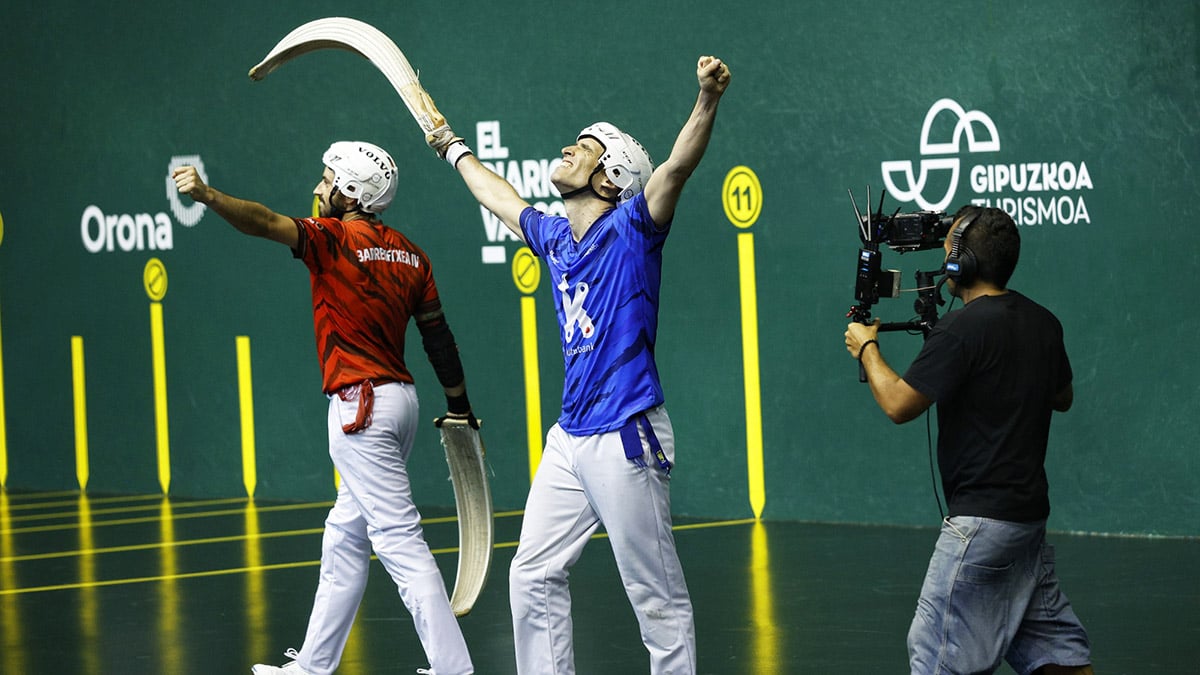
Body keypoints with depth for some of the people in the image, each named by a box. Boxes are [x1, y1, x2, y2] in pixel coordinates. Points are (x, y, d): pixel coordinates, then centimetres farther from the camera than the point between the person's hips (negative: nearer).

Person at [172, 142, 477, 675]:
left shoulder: (336, 239, -10)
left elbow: (266, 223, -28)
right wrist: (459, 405, 20)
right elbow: (438, 337, 12)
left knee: (400, 542, -8)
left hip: (361, 406, -9)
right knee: (344, 541, 17)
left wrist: (208, 196, -41)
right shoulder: (410, 255, 10)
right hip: (399, 397, 9)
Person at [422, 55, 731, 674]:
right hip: (569, 438, 8)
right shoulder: (554, 238, 14)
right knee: (533, 576, 12)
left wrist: (707, 99, -40)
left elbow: (679, 164, -23)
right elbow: (500, 197, 34)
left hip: (625, 437, -8)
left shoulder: (631, 229, -5)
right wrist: (453, 148, 50)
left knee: (656, 595, -5)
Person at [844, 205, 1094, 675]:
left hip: (983, 517, -9)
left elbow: (898, 404, -16)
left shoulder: (962, 329, -18)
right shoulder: (1042, 322, 7)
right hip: (1031, 512, 9)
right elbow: (1063, 398, 23)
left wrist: (866, 348, 1)